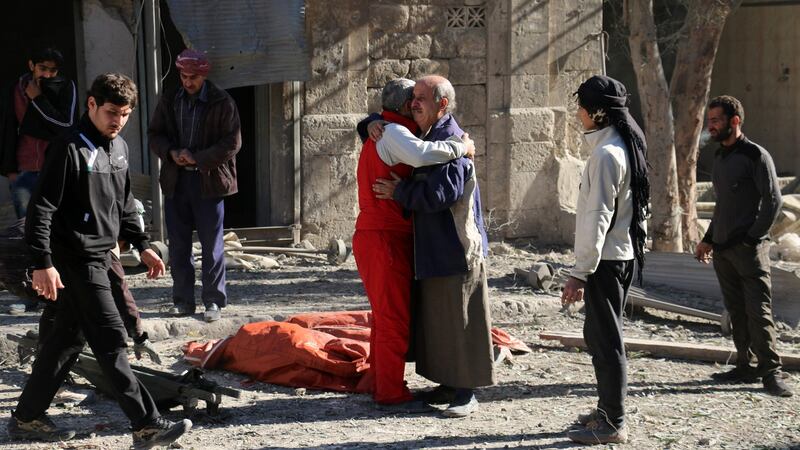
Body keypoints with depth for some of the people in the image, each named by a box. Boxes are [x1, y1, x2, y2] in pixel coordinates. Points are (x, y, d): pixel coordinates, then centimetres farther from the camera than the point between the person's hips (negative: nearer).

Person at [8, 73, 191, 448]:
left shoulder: (119, 147, 12)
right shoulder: (70, 150, -14)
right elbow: (41, 209, -17)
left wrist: (142, 246, 21)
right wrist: (43, 263, -22)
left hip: (100, 255, 9)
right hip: (77, 259, -9)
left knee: (69, 336, 14)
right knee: (110, 340, -9)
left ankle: (27, 417, 24)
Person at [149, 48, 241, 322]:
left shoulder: (222, 103, -5)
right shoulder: (169, 101, 7)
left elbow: (232, 143, -8)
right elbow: (155, 135, 12)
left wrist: (197, 158, -14)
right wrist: (171, 153, -8)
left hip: (208, 181, -4)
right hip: (176, 180, 4)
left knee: (212, 245, 1)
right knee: (178, 244, 8)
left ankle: (214, 301, 10)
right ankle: (183, 300, 17)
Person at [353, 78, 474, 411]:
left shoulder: (381, 133, 19)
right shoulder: (392, 132, -14)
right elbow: (422, 154, -34)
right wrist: (462, 147, -22)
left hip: (380, 237, 10)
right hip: (384, 238, -10)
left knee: (386, 315, 17)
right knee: (395, 318, -5)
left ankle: (381, 385, 25)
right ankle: (392, 394, 0)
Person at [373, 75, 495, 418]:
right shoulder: (425, 138, 12)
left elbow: (438, 195, -25)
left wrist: (398, 191, -14)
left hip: (456, 248, -10)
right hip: (432, 248, 10)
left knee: (458, 320, -4)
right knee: (435, 318, 15)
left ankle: (466, 392, 2)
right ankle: (448, 383, 24)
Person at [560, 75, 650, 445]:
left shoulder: (606, 154, -18)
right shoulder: (625, 146, 13)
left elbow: (597, 217, -22)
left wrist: (580, 272, -21)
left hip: (605, 260, -10)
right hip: (620, 255, 10)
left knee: (605, 338, -4)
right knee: (600, 335, 18)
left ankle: (612, 424, 2)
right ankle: (607, 410, 28)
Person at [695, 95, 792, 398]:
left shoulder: (756, 156, -8)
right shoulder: (720, 158, 16)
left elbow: (773, 201, -11)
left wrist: (752, 239, -15)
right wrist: (708, 240, 17)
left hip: (749, 249, -7)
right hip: (723, 249, 8)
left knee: (759, 311, -8)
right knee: (736, 312, 9)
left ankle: (771, 371, -4)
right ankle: (746, 367, 15)